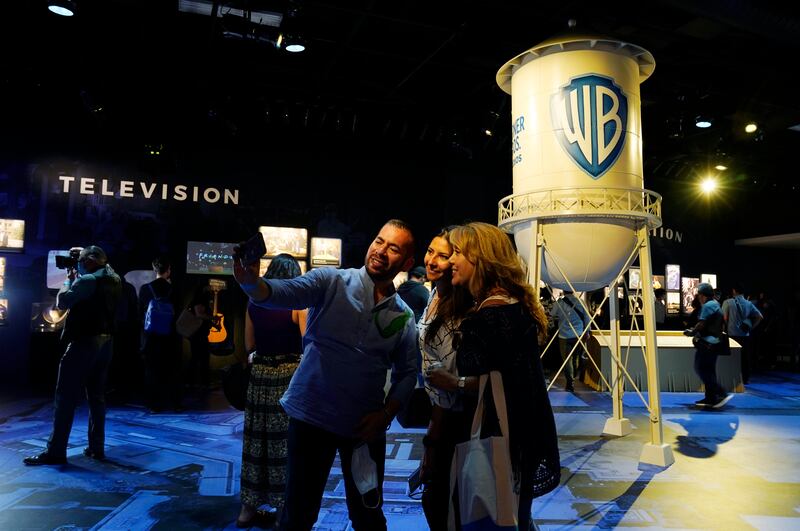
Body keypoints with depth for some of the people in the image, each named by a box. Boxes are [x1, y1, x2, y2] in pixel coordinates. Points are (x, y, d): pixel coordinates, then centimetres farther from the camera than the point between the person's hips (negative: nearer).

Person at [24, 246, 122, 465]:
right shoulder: (115, 280, 12)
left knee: (66, 397, -3)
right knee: (97, 396, 11)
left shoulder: (87, 280, -13)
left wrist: (69, 279, 1)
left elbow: (62, 302, -13)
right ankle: (97, 447, 13)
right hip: (105, 342, 8)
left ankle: (56, 451, -1)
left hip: (84, 342, -8)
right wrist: (76, 280, 16)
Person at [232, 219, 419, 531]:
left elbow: (407, 373, 8)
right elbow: (284, 293, -22)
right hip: (312, 415, -2)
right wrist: (250, 283, -43)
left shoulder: (404, 316, 4)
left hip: (365, 426, 3)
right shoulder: (331, 281, -6)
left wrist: (386, 414, -6)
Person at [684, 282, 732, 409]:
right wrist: (694, 330, 11)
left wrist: (691, 332, -1)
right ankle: (710, 398, 15)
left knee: (701, 369, -8)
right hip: (714, 342, 10)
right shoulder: (716, 304, 18)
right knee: (709, 371, 12)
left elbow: (701, 324, -17)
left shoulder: (708, 305, -13)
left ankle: (721, 394, -11)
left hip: (706, 343, -10)